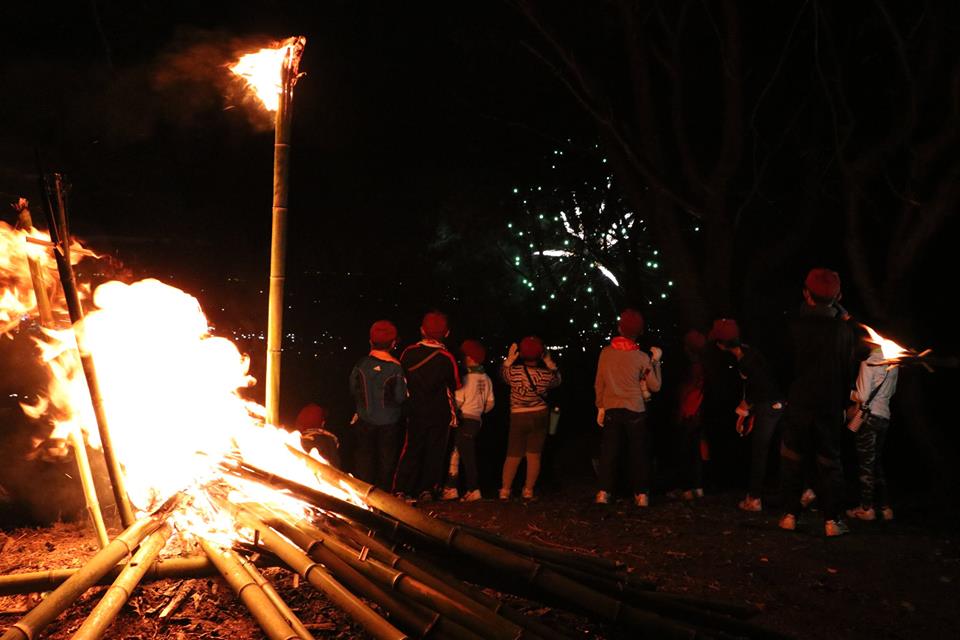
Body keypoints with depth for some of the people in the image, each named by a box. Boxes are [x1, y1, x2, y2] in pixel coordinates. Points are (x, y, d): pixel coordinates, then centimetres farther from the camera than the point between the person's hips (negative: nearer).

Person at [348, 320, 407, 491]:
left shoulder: (361, 364, -10)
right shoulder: (395, 368, -16)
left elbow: (353, 390, -1)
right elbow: (400, 397, -13)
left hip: (365, 420, 2)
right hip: (389, 422, -2)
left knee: (365, 457, 13)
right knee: (387, 458, 13)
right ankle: (384, 491, 20)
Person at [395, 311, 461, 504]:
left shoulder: (409, 352, -10)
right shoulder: (447, 358, -17)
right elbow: (455, 386, -5)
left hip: (415, 410, 2)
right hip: (440, 414, -2)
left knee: (411, 448, 12)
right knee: (435, 451, 12)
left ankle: (401, 489, 8)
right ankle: (427, 489, 16)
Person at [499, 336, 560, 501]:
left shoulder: (514, 371, -13)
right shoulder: (545, 374, -10)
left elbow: (502, 373, 10)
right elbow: (557, 379, 13)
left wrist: (509, 358, 11)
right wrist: (549, 362, 10)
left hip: (518, 417, 0)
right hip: (540, 416, 0)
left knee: (513, 456, 11)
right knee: (534, 455, 7)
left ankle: (505, 490, 13)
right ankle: (528, 490, 10)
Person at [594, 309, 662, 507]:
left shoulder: (606, 352, -2)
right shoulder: (642, 357, -7)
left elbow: (599, 383, 2)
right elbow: (654, 386, -1)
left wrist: (600, 406, 11)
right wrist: (656, 360, 6)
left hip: (611, 409, 2)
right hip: (635, 411, -2)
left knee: (609, 452, 8)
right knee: (639, 453, 7)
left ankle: (604, 492, 8)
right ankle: (642, 494, 10)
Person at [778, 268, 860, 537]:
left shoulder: (793, 325, -9)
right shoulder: (844, 329, -4)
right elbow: (849, 371, 3)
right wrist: (842, 401, 13)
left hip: (798, 404, -1)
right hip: (831, 407, 1)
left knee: (792, 461, 10)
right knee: (829, 462, 8)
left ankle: (790, 515, 10)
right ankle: (832, 519, 6)